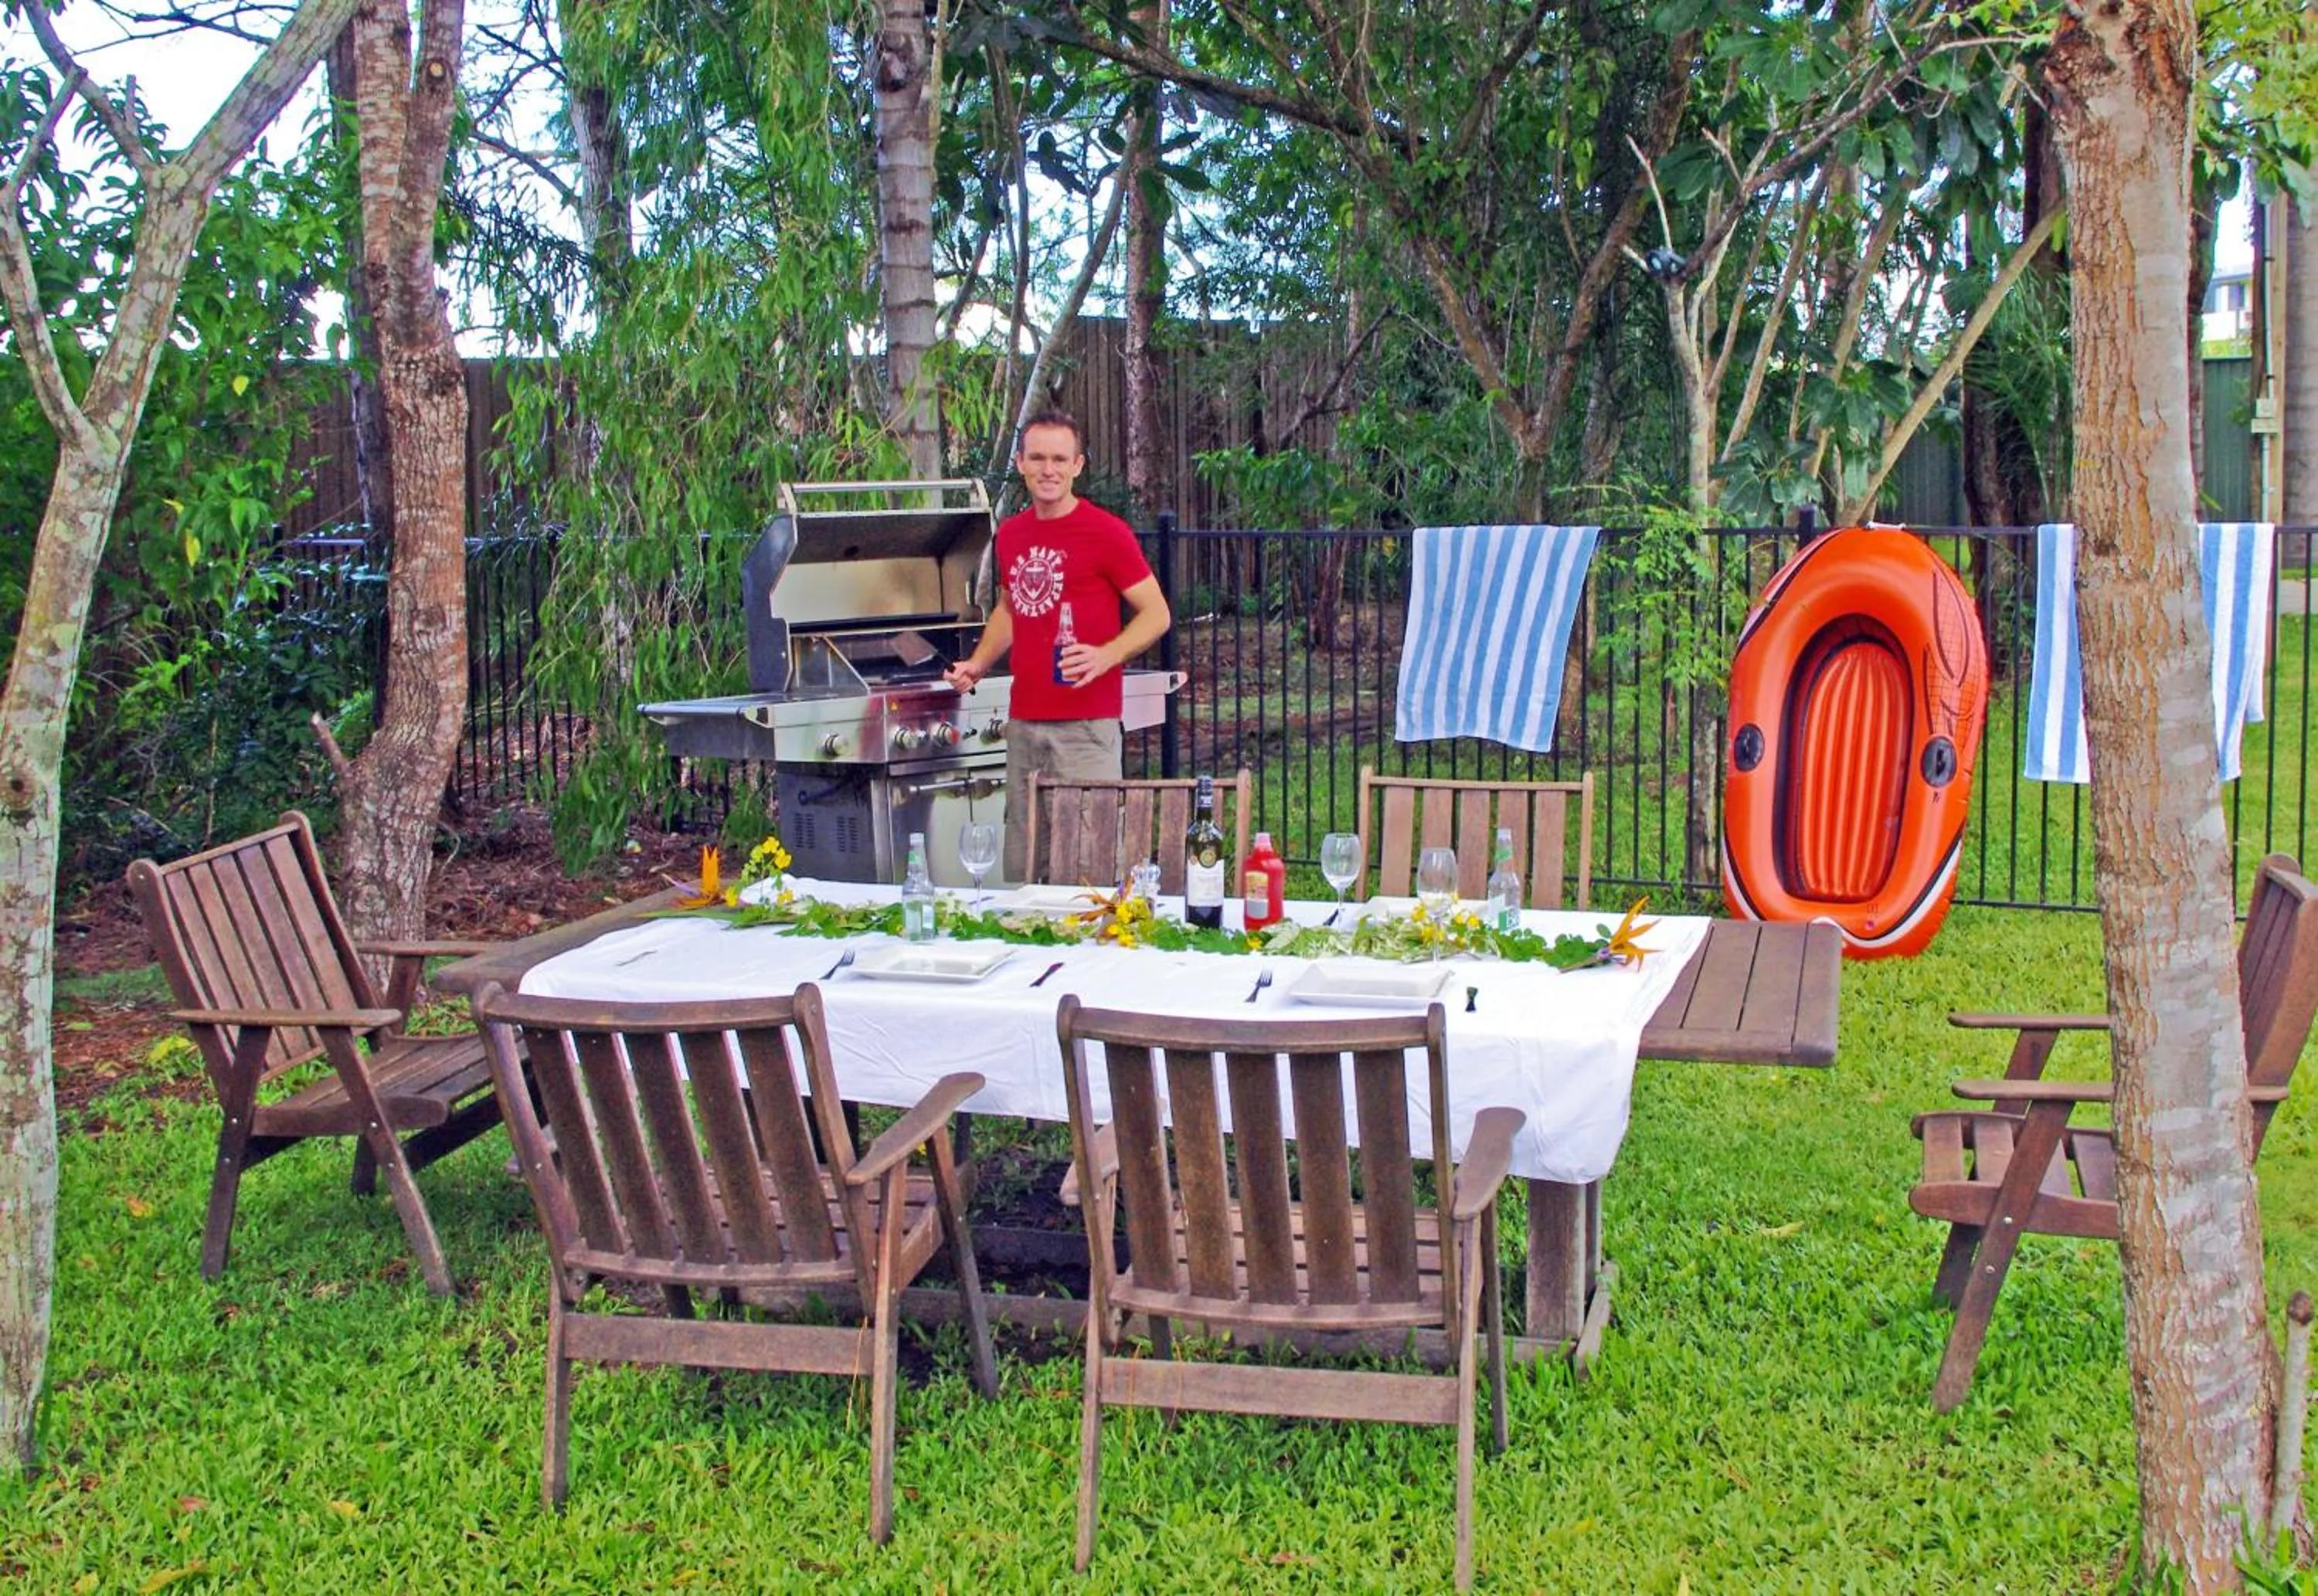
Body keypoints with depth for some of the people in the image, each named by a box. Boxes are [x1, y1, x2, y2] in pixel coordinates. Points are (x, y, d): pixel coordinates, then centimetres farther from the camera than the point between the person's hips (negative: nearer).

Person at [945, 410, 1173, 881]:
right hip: (1023, 721, 6)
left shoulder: (1106, 532, -7)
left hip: (1086, 723, -6)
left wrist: (1106, 656, -22)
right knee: (1021, 868, 11)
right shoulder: (1010, 534, 12)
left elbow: (1157, 614, -6)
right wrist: (978, 663, 12)